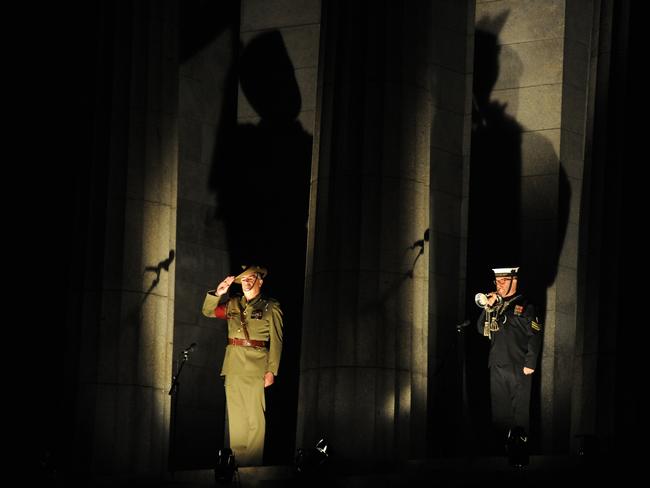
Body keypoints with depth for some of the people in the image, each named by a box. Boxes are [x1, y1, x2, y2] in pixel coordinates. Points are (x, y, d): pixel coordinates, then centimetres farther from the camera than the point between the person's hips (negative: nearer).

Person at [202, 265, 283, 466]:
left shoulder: (270, 307, 4)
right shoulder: (233, 304, 17)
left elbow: (276, 341, -1)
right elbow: (208, 311, 20)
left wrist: (271, 370, -10)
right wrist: (217, 294, 1)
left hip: (256, 366, -4)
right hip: (233, 366, 5)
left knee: (255, 416, -9)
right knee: (235, 415, 5)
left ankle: (253, 463, -8)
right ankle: (237, 461, 8)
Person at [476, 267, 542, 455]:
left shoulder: (525, 306, -1)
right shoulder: (495, 305, 15)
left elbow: (535, 336, -5)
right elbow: (482, 329, 10)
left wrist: (530, 363, -12)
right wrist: (488, 307, -3)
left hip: (519, 368, -5)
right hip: (497, 366, 5)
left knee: (520, 409, -1)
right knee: (499, 408, 7)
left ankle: (520, 440, 5)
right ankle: (501, 441, 13)